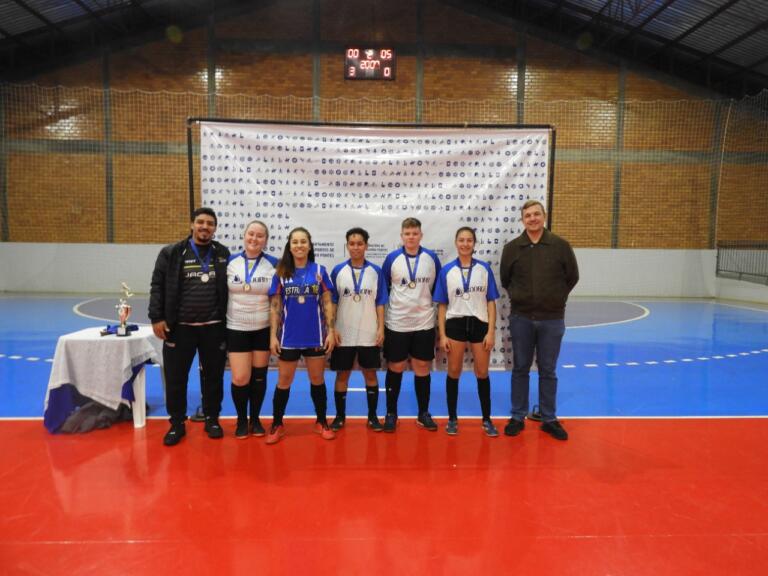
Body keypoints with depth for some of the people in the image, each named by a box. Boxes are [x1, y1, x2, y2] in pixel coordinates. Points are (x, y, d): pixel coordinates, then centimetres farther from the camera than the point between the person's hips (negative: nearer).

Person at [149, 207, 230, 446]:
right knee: (175, 378, 6)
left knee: (213, 376, 11)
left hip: (214, 328, 1)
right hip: (179, 327, -1)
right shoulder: (172, 253, 1)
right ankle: (177, 423, 22)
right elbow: (158, 287, 1)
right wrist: (157, 318, -6)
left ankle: (212, 419, 28)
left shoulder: (223, 254, 5)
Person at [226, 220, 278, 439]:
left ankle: (255, 419, 27)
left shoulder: (274, 264, -3)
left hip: (264, 329, 0)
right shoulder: (230, 262, -1)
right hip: (236, 328, 0)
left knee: (259, 376, 8)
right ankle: (241, 420, 20)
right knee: (240, 378, -3)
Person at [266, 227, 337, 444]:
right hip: (288, 337, 0)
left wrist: (330, 331, -3)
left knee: (317, 379, 12)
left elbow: (327, 303, 2)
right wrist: (273, 335, -3)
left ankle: (321, 422, 26)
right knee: (284, 381, 9)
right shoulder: (281, 273, -1)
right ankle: (277, 425, 23)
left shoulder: (319, 271, -1)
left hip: (315, 336, 0)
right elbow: (274, 306, 1)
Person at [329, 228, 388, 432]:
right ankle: (340, 416, 22)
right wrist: (332, 329, -5)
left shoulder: (376, 271, 1)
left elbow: (380, 303, 2)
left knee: (370, 374, 8)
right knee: (342, 375, 8)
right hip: (344, 334, 0)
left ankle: (372, 416, 21)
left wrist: (381, 328, -4)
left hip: (369, 334, 0)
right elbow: (332, 302, 2)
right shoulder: (338, 270, 0)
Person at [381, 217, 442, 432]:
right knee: (395, 368, 7)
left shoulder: (432, 258, 1)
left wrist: (428, 305, 9)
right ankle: (391, 413, 20)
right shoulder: (392, 258, -2)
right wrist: (382, 317, 6)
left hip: (424, 323, 1)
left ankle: (423, 413, 22)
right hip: (396, 323, -1)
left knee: (422, 368, 8)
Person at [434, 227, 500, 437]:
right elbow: (442, 305, 2)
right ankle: (452, 419, 22)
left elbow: (491, 302, 1)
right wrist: (442, 335, -3)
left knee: (482, 373, 8)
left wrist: (491, 332, -6)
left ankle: (487, 420, 22)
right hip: (455, 324, 0)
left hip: (479, 324, 0)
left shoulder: (484, 268, 1)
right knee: (454, 373, 9)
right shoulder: (446, 271, 0)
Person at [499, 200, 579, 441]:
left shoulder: (561, 246, -3)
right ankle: (518, 417, 21)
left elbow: (572, 277, 7)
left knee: (548, 371, 9)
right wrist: (518, 297, 8)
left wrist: (556, 298, 6)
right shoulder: (511, 248, -1)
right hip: (521, 318, 1)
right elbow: (505, 279, 11)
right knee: (520, 369, 9)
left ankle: (549, 419, 22)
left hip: (552, 319, 0)